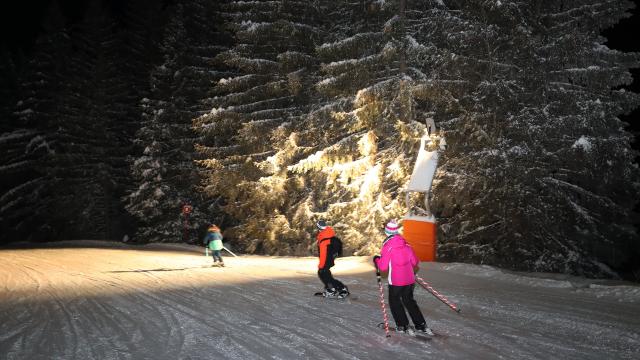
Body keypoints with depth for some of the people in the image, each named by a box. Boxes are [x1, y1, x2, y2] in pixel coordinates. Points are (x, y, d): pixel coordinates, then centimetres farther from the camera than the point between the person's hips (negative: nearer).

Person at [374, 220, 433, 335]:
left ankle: (403, 326, 13)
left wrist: (377, 260, 4)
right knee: (409, 301, 20)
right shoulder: (406, 244, 2)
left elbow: (383, 267, -14)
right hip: (410, 279, 5)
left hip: (396, 281, -5)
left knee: (394, 302, 15)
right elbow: (415, 262, 9)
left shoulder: (387, 246, -14)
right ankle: (421, 325, 17)